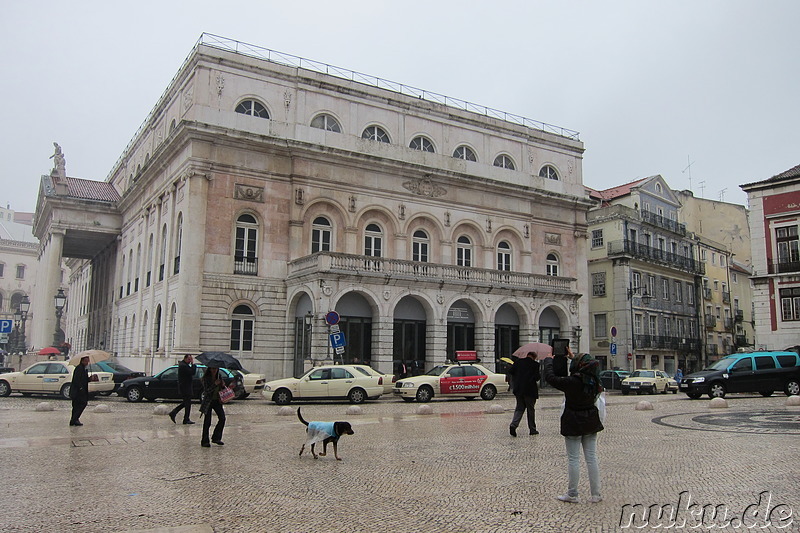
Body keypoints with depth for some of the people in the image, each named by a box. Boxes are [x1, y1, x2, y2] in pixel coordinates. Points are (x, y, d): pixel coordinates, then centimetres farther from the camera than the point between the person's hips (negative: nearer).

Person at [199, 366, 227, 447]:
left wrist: (223, 385, -9)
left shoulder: (219, 377, 5)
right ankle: (205, 441, 6)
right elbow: (207, 391, -19)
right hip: (208, 402, -5)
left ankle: (216, 438, 8)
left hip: (217, 401, 5)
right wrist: (215, 384, -28)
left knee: (222, 418, -6)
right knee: (207, 422, -4)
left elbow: (222, 389, 12)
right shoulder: (206, 378, -10)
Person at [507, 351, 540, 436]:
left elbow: (510, 371, 4)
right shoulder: (535, 364, -6)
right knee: (531, 410, 10)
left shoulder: (518, 361, 5)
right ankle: (532, 429, 18)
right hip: (530, 390, -3)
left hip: (518, 390, 3)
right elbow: (537, 377, -10)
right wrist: (539, 377, 12)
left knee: (519, 408, 9)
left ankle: (513, 425, -13)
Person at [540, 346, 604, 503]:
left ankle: (572, 495, 12)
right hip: (591, 423, 6)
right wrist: (573, 357, 28)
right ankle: (596, 494, 16)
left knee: (573, 459, 3)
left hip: (573, 424, -6)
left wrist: (549, 359, 0)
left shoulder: (572, 382, -22)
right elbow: (584, 373, 20)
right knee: (592, 458, 11)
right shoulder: (594, 380, -4)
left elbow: (550, 377, -15)